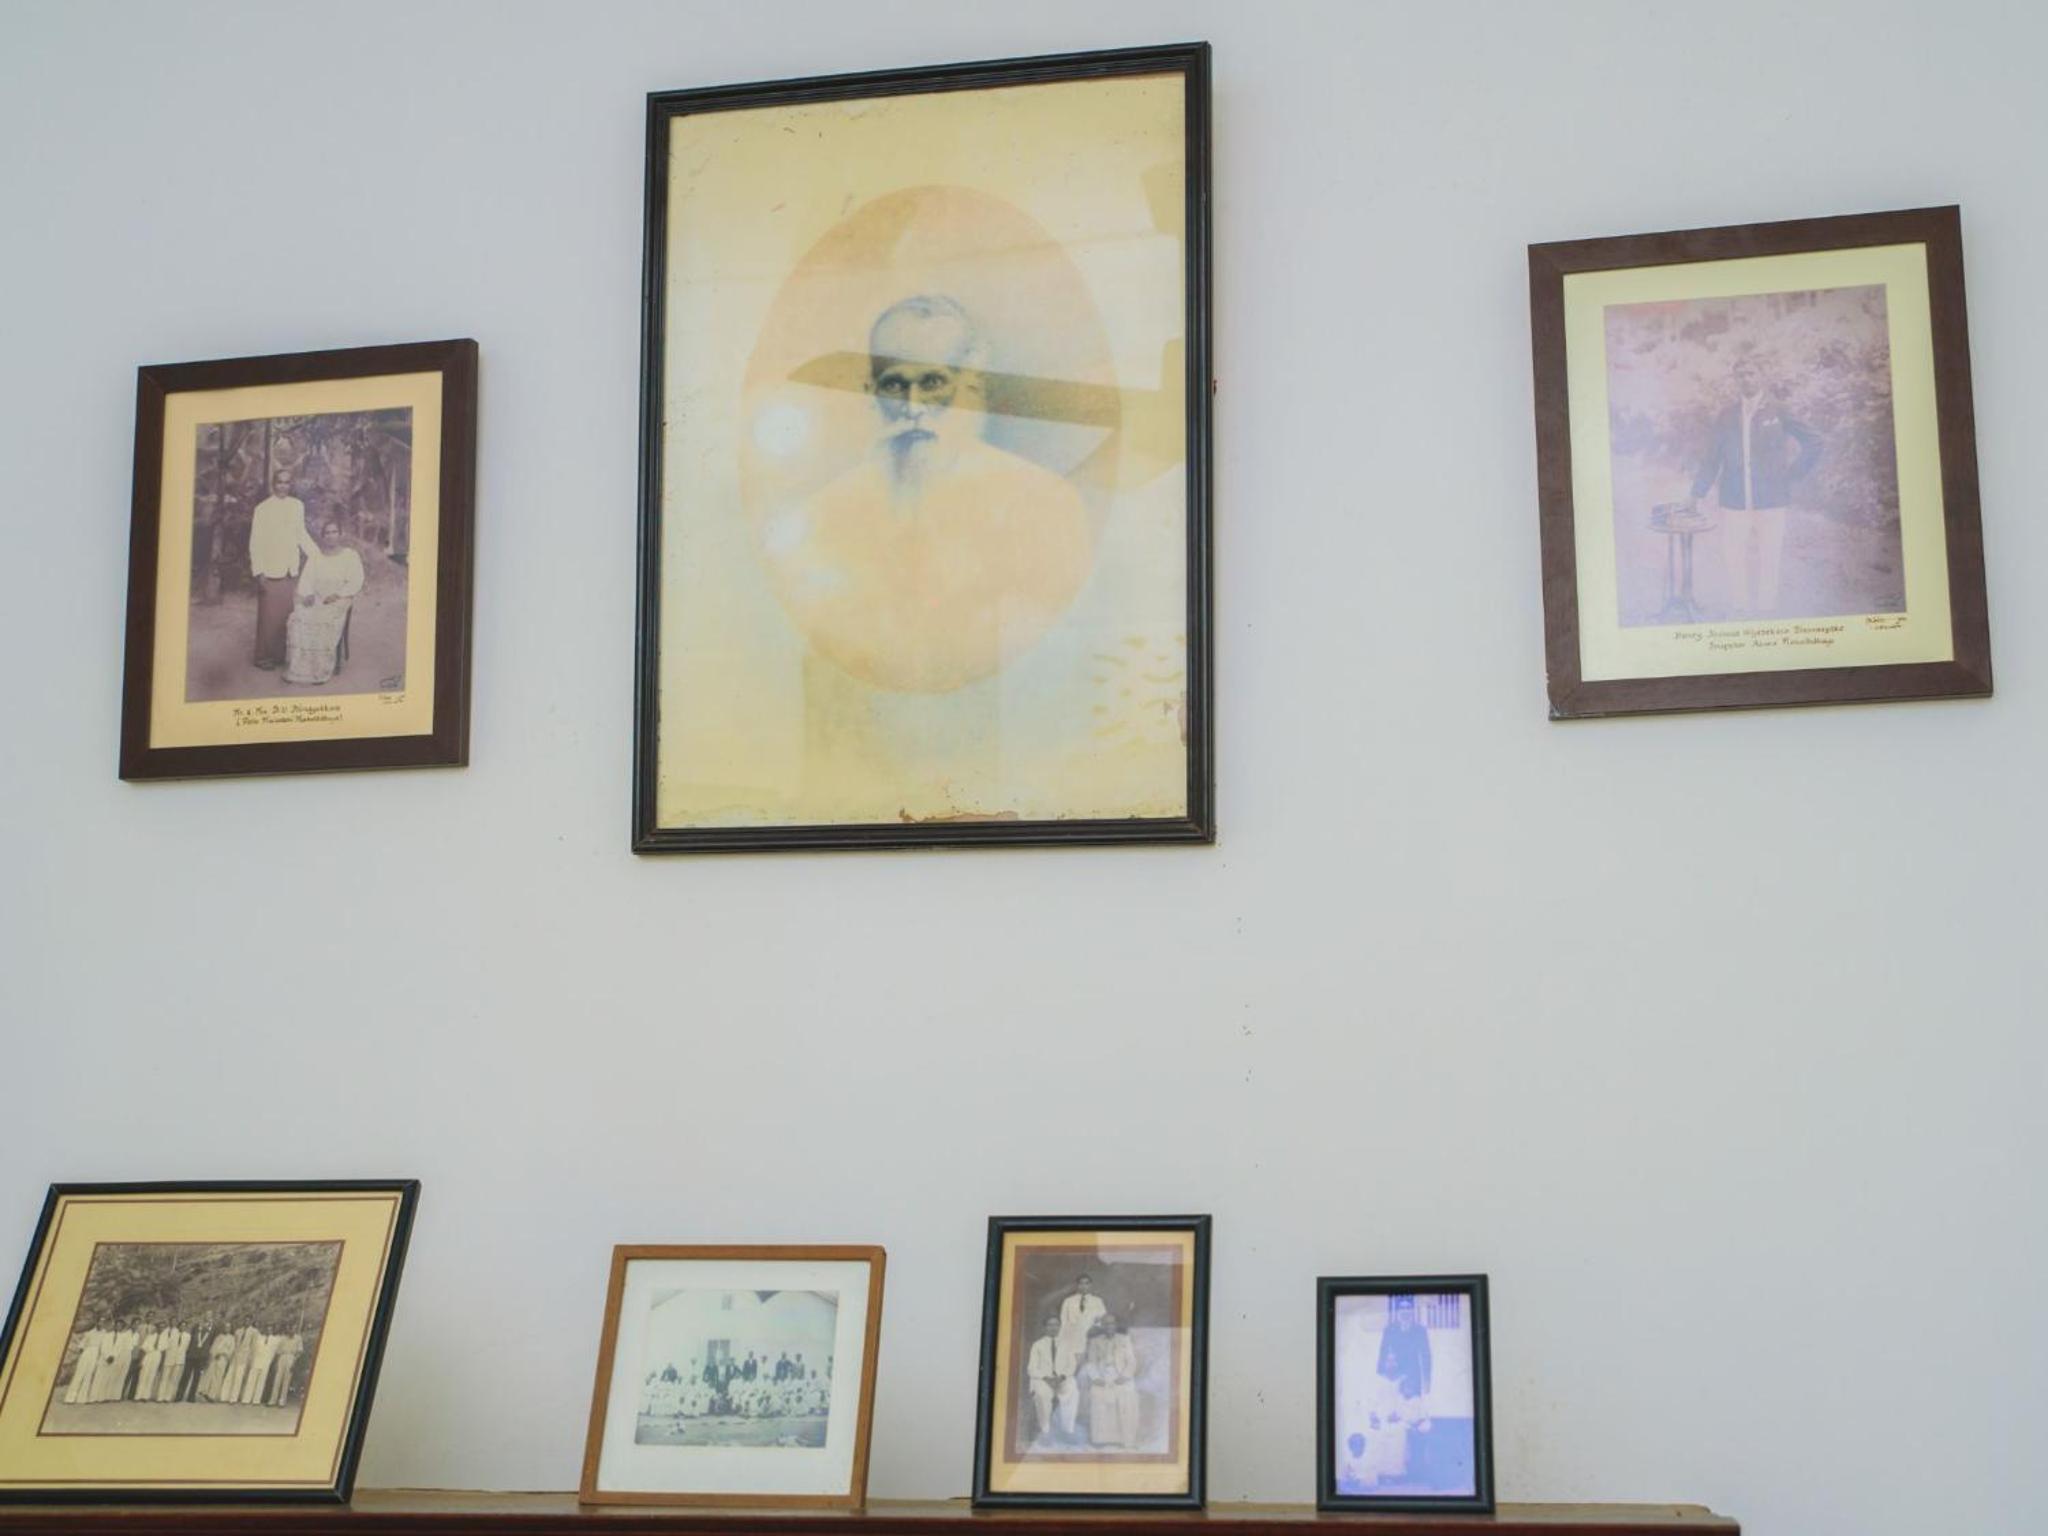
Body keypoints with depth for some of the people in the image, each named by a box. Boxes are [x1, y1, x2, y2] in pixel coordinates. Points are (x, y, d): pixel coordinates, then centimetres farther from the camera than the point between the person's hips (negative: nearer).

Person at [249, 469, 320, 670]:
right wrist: (258, 572, -12)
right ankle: (264, 656, 7)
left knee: (287, 614, 6)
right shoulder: (263, 509, -6)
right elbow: (255, 542, -7)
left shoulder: (297, 506, 7)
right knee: (269, 616, -1)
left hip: (291, 571, 4)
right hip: (270, 571, -4)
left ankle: (280, 654, 16)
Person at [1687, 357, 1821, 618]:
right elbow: (1711, 458, 8)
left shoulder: (1778, 412, 2)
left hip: (1770, 501, -1)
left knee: (1770, 559, 2)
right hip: (1734, 501, 2)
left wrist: (1792, 476, 3)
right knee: (1734, 558, 3)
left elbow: (1813, 442, 9)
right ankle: (1742, 611, 17)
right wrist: (1696, 494, 0)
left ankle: (1766, 612, 15)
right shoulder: (1726, 415, 6)